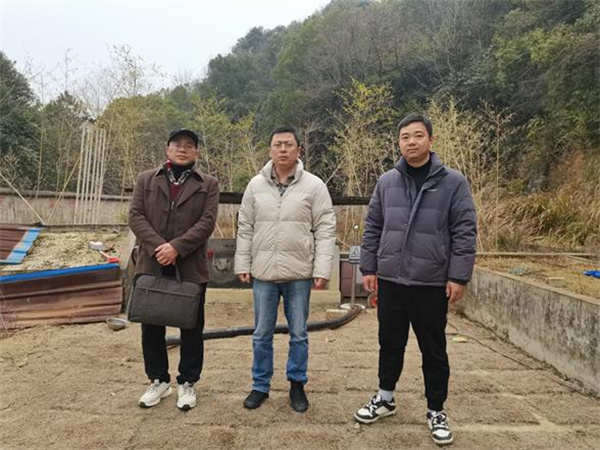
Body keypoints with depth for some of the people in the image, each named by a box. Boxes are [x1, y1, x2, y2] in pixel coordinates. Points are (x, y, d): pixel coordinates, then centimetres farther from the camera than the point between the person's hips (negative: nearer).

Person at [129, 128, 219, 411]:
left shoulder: (208, 185, 5)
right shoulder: (146, 180, 10)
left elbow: (207, 221, -7)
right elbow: (136, 216, 0)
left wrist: (177, 247, -18)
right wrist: (157, 247, -15)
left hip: (191, 268, -1)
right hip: (152, 266, 2)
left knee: (192, 328, 7)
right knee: (151, 327, 12)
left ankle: (187, 383, 25)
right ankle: (159, 380, 30)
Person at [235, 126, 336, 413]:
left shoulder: (314, 185, -3)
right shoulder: (256, 185, 5)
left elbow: (325, 230, -5)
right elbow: (245, 228, 8)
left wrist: (322, 269, -11)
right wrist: (242, 264, 4)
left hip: (299, 274, -2)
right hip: (263, 272, 2)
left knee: (299, 334, 11)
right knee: (262, 334, 13)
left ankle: (297, 385, 29)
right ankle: (260, 385, 29)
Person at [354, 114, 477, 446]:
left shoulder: (453, 182, -3)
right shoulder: (386, 182, 5)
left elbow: (465, 232, -5)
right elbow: (372, 228, 8)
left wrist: (458, 276, -9)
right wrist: (368, 268, 5)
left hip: (432, 284, -2)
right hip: (390, 280, 3)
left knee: (433, 350, 11)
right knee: (390, 344, 15)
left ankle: (436, 411, 29)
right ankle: (385, 398, 35)